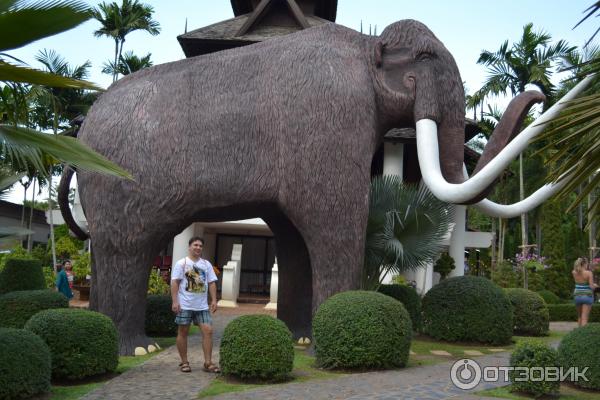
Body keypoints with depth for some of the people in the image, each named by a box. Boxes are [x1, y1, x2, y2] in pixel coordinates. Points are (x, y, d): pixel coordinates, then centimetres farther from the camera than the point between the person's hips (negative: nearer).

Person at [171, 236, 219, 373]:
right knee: (183, 332, 4)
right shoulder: (181, 263, 0)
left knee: (208, 331, -5)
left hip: (202, 306, 3)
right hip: (185, 305, -3)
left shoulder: (206, 264, 12)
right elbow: (175, 283, -5)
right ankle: (184, 362, 16)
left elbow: (212, 283, 11)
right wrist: (175, 302, -13)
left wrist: (214, 300, 1)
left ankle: (208, 363, 0)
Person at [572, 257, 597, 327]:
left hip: (577, 296, 4)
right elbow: (591, 286, -16)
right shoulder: (589, 273, -13)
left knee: (579, 317, 19)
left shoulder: (574, 273, -1)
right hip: (587, 296, -4)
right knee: (584, 318, -4)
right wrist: (594, 285, 7)